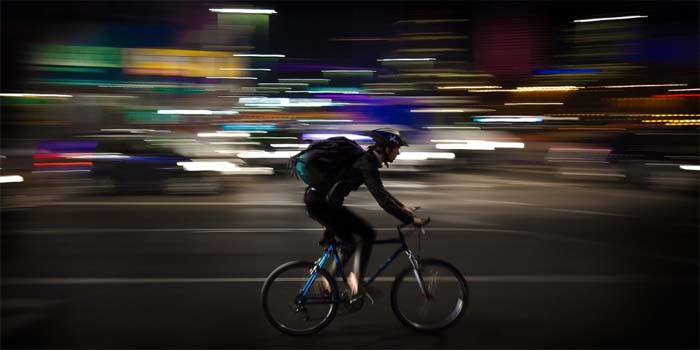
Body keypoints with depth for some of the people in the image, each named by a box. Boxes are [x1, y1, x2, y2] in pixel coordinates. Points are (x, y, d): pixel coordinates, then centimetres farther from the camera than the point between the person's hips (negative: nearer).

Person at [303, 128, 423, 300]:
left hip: (316, 200, 10)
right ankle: (355, 277, -6)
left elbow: (380, 191, 26)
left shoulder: (366, 159, 13)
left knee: (348, 242, 20)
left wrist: (402, 207, 24)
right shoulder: (367, 165, -17)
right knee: (368, 234, -7)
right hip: (322, 203, -10)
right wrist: (410, 219, -18)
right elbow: (382, 199, -23)